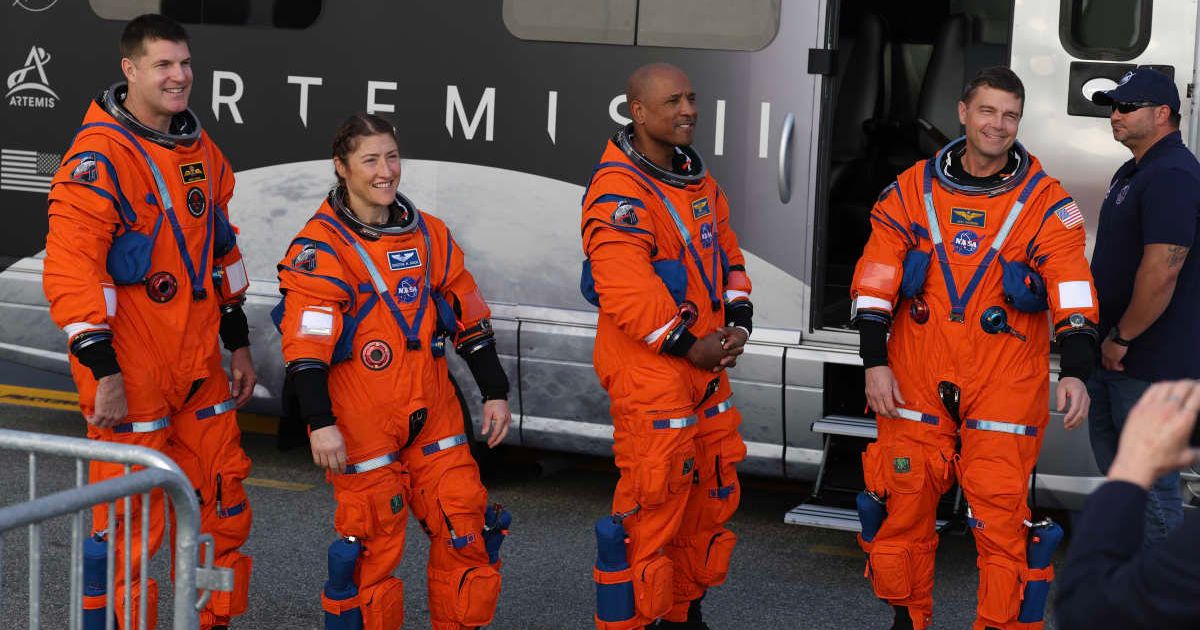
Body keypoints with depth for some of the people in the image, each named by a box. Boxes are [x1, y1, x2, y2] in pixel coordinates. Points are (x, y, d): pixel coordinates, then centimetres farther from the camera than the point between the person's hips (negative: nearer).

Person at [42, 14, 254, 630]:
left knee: (223, 509, 14)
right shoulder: (99, 157, -15)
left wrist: (237, 342, 20)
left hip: (200, 369, 8)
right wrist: (102, 371, -21)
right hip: (130, 375, -8)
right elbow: (70, 271, -19)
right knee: (130, 530, -1)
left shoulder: (201, 150, 11)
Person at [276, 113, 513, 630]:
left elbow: (469, 319, 16)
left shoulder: (430, 234, 10)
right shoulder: (322, 246, -8)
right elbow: (305, 344, -15)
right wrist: (320, 422, -22)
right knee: (373, 547, 0)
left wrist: (494, 392, 15)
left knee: (468, 531, 5)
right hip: (361, 427, -5)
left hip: (433, 415, 5)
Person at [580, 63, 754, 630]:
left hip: (707, 366, 9)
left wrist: (737, 321, 2)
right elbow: (626, 290, -25)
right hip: (648, 370, -9)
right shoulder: (617, 190, -18)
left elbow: (726, 253, 19)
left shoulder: (696, 178, 13)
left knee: (713, 493, 17)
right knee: (652, 503, -8)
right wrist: (686, 345, -19)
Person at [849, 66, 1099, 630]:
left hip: (1004, 389, -2)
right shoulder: (913, 190, 4)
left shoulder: (1046, 203, 0)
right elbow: (875, 281, 4)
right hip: (915, 384, 2)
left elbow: (1071, 289, -7)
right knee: (903, 508, 8)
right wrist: (875, 362, -2)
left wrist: (1075, 371, -19)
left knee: (1001, 519, -4)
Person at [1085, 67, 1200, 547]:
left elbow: (1161, 272, -27)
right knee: (1114, 465, 20)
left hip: (1149, 363, -11)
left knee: (1152, 482, -4)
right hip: (1114, 357, 11)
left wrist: (1122, 338, -19)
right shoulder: (1132, 172, 16)